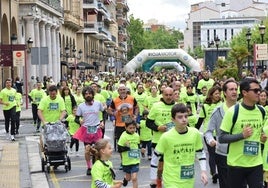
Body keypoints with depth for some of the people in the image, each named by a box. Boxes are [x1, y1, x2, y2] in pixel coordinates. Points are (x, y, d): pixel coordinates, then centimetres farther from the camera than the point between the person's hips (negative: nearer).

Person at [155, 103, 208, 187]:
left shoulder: (195, 133, -5)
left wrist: (203, 171, 2)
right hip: (171, 181, -4)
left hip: (189, 182, 4)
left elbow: (201, 153, 10)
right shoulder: (166, 137, -15)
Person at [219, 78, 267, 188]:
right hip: (236, 163, -4)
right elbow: (221, 138, -12)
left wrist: (262, 137, 1)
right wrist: (241, 135, -23)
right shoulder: (232, 111, -12)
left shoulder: (261, 111, 4)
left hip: (256, 163, 4)